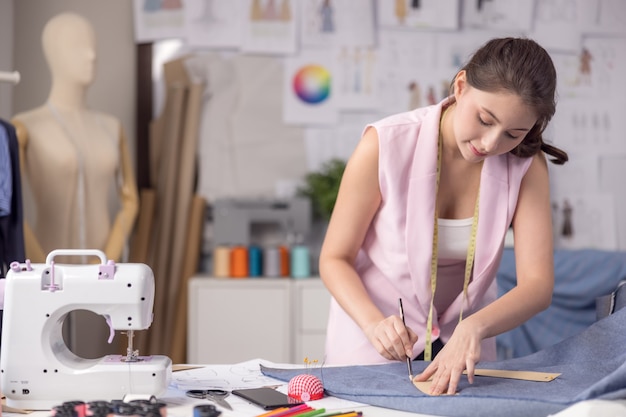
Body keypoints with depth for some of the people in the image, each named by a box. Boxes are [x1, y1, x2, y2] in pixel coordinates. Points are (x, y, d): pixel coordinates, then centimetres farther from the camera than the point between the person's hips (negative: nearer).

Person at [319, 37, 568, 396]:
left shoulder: (526, 164, -11)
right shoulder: (385, 145, -18)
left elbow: (538, 284, -17)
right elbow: (335, 259, -11)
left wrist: (474, 328, -35)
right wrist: (374, 324, -29)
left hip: (463, 344, 3)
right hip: (376, 343, -3)